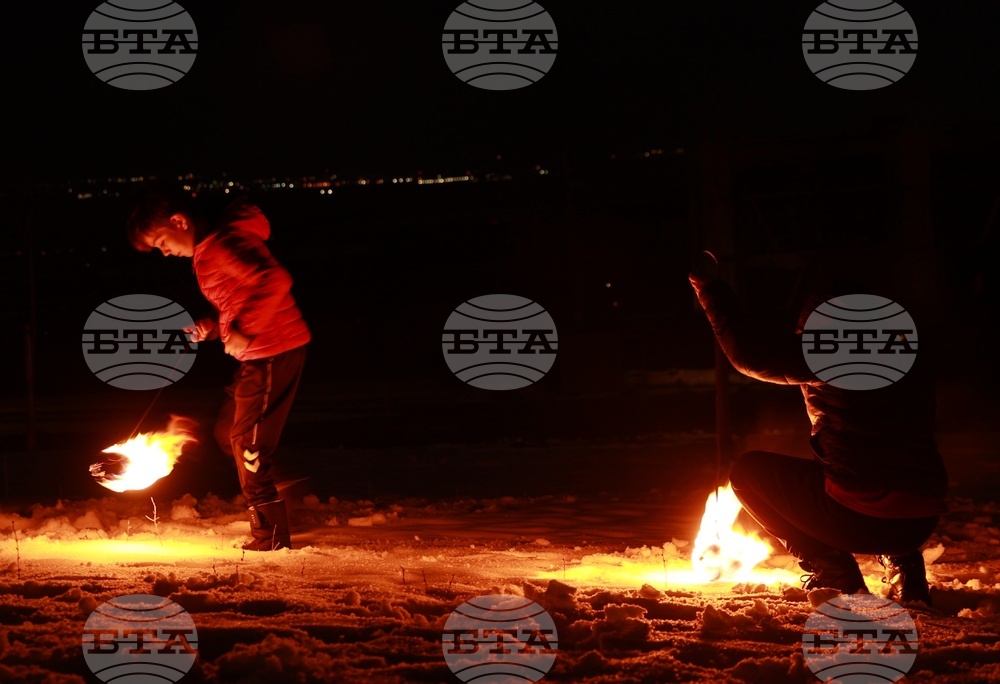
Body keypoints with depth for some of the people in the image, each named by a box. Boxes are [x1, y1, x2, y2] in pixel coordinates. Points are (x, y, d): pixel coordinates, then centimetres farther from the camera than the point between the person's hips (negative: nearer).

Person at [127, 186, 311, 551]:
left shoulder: (222, 244, -18)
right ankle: (269, 525, 23)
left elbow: (276, 281, -30)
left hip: (275, 351, -11)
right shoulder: (205, 252, 15)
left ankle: (270, 535, 4)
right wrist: (211, 327, 7)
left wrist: (244, 333, -24)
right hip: (257, 354, 11)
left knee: (248, 444, -4)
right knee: (229, 432, 18)